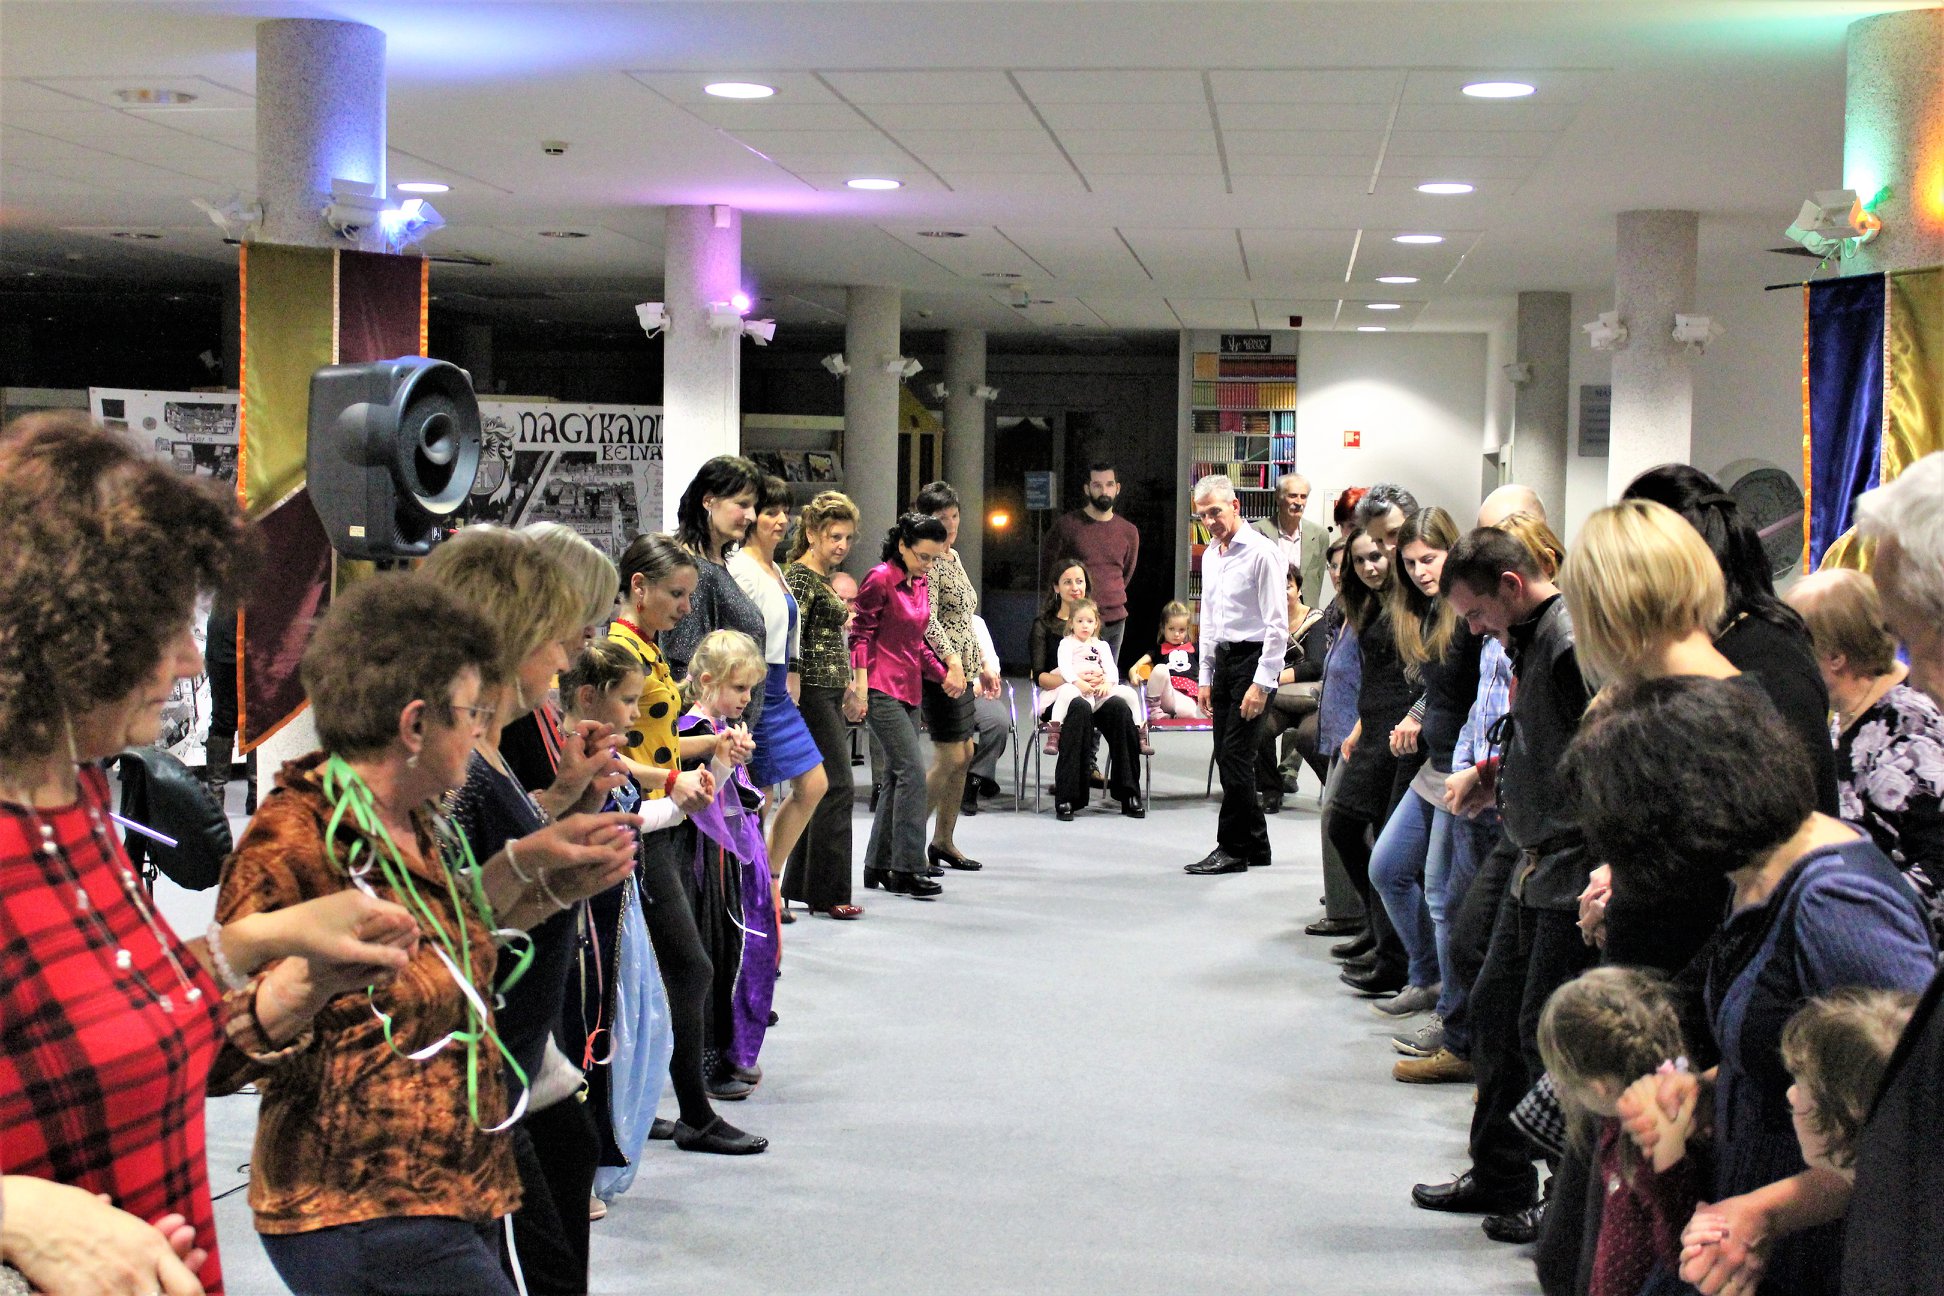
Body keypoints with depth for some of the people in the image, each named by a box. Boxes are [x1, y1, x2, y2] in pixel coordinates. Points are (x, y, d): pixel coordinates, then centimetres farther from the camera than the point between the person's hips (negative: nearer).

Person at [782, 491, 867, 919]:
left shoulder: (827, 577, 16)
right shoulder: (800, 577, -13)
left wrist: (849, 689, 23)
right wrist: (793, 703, -23)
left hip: (831, 694, 10)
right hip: (812, 692, -10)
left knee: (822, 789, 11)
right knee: (837, 787, -10)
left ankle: (799, 885, 18)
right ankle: (827, 893, -5)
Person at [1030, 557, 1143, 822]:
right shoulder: (1043, 625, 8)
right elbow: (1039, 676, -2)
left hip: (1094, 694, 4)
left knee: (1120, 707, -31)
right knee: (1080, 707, -38)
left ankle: (1128, 793, -27)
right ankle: (1066, 798, -38)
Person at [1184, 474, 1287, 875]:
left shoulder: (1261, 553, -12)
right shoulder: (1210, 555, 13)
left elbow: (1278, 624, -14)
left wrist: (1261, 684, -18)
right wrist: (1206, 677, 18)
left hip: (1253, 658, -8)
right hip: (1222, 660, 8)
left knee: (1235, 756, -9)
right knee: (1226, 757, 8)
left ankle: (1232, 850, -1)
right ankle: (1255, 847, 18)